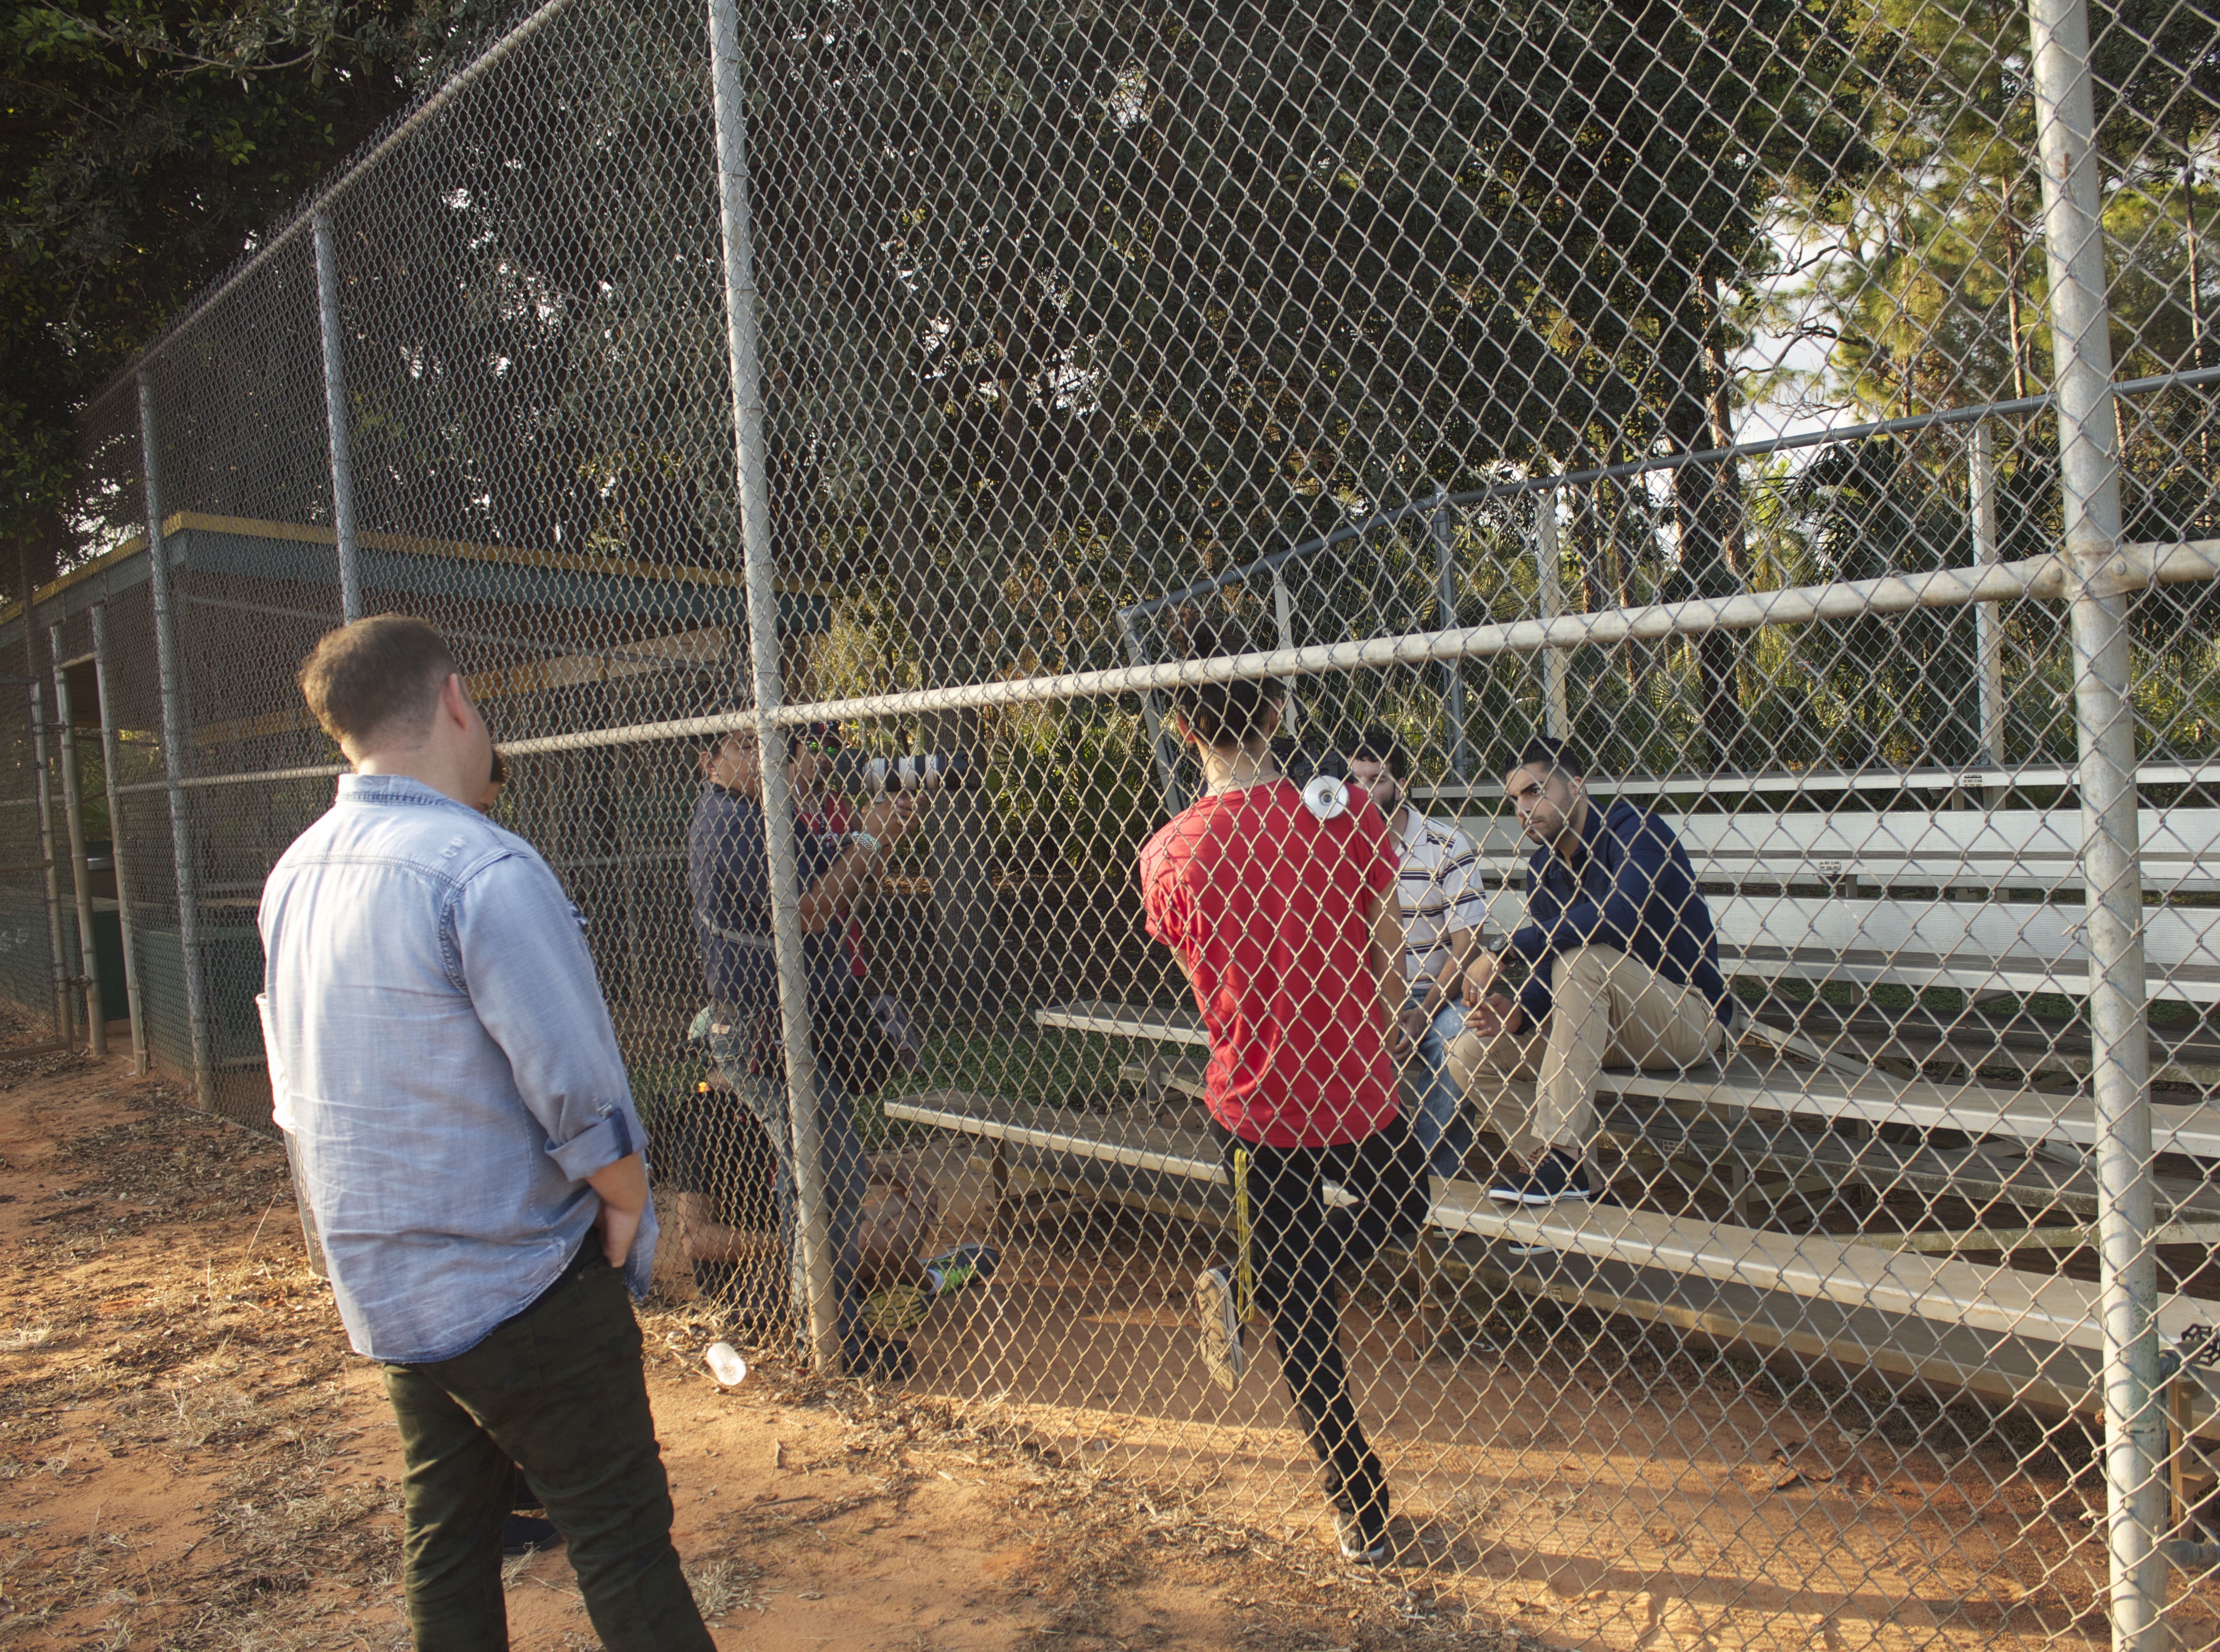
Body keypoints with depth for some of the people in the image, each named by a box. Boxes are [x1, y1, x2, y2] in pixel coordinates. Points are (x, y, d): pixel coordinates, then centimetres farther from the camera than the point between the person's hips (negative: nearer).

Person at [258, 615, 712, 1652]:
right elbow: (578, 1090, -23)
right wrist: (628, 1203, -6)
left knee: (442, 1540, 19)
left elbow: (301, 1089, 14)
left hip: (382, 1288, 8)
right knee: (621, 1540, 3)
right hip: (519, 1286, -8)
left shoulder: (294, 875, 4)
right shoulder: (482, 869, -23)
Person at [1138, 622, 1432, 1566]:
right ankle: (1249, 1290, 15)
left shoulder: (1167, 856, -11)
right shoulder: (1346, 814, -13)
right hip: (1360, 1091, 0)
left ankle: (1363, 1523, 23)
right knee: (1402, 1212, 32)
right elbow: (1388, 963, -1)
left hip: (1255, 1106, 0)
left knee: (1304, 1327, 15)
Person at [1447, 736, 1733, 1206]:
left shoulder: (1637, 830, -17)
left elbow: (1619, 914, -36)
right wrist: (1518, 1012, -17)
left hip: (1688, 1017, -7)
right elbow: (1548, 971, 6)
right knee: (1470, 1054, -5)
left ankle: (1560, 1156, -34)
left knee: (1581, 956, -35)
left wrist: (1504, 953, -34)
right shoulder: (1543, 867, 7)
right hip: (1609, 1028, 7)